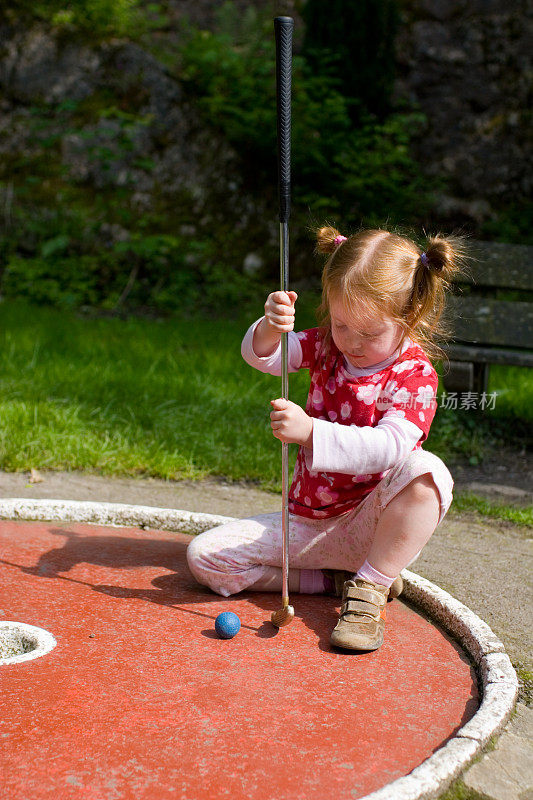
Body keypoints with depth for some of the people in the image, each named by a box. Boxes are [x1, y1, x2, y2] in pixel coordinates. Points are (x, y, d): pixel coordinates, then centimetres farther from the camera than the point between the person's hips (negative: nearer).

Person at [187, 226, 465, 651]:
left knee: (427, 471, -35)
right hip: (307, 521, 5)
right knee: (204, 556, -9)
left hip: (369, 524, -5)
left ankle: (370, 588, -21)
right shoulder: (326, 346, 3)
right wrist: (271, 328, -33)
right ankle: (335, 577, -3)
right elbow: (261, 357, -9)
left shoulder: (415, 374, -14)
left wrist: (310, 432, -39)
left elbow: (389, 447, -29)